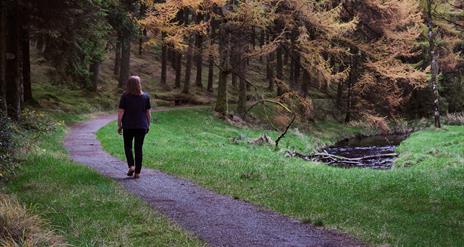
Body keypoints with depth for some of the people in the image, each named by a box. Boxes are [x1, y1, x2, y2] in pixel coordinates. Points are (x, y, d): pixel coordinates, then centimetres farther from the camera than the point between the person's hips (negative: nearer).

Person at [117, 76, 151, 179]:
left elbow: (120, 112, -8)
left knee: (128, 146, 16)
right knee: (139, 148, 6)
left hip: (128, 126, -1)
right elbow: (148, 112, 2)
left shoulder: (125, 96, -7)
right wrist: (148, 125, 13)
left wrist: (119, 125, 1)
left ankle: (131, 165, -3)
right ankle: (137, 172, 6)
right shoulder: (145, 96, -2)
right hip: (141, 126, 1)